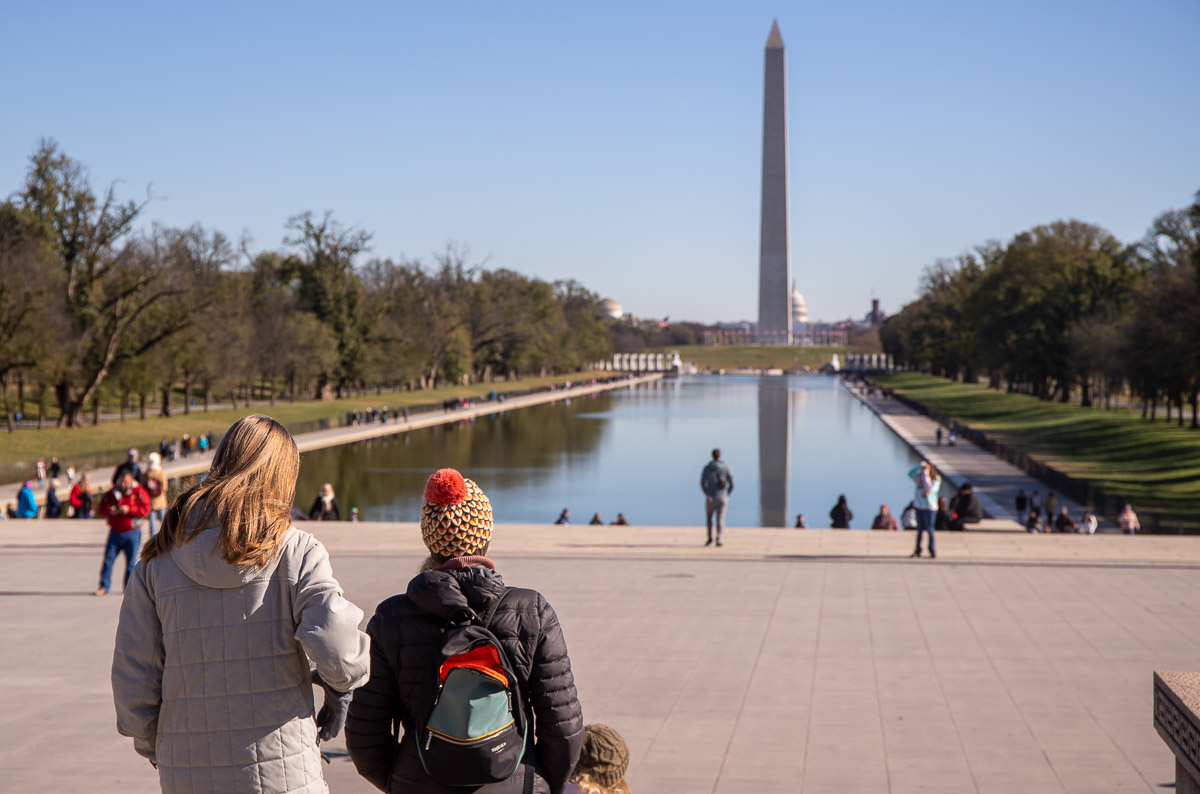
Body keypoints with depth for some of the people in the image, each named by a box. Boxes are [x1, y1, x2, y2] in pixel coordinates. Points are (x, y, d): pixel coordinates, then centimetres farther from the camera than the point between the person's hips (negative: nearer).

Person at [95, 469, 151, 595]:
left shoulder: (139, 492, -2)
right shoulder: (113, 492, 9)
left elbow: (145, 509, -11)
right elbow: (102, 508, 11)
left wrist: (128, 510, -20)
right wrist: (110, 510, -12)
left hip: (132, 533, -3)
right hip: (115, 532, 3)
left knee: (131, 561, 3)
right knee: (108, 558, -1)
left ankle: (128, 587, 15)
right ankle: (104, 587, 5)